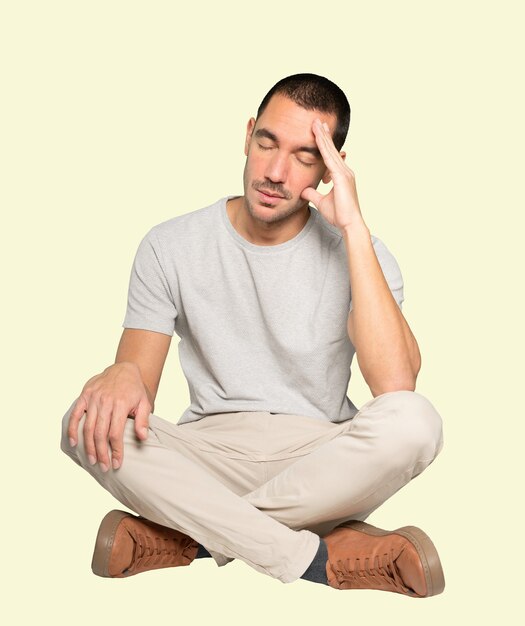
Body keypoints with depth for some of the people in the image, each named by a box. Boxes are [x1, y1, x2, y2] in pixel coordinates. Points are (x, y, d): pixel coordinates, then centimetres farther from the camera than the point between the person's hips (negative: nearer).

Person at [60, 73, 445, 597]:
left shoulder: (358, 253, -3)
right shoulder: (171, 246, 2)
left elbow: (396, 384, -22)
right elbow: (138, 374, -2)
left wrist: (354, 227, -21)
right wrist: (122, 376, -28)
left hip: (320, 461, -1)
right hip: (208, 453, 1)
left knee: (414, 422, -31)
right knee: (89, 423, -27)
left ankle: (191, 538, -20)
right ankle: (317, 558, -26)